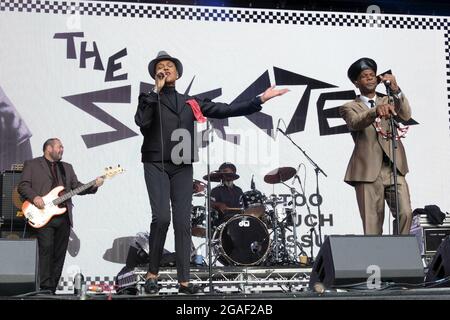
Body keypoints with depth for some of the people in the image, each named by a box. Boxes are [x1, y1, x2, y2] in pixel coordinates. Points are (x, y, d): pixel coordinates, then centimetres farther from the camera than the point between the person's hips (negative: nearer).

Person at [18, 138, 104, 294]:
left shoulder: (67, 167, 24)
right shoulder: (32, 164, 9)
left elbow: (77, 187, 16)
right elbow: (22, 186, 0)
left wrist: (94, 186, -1)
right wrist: (34, 197, -16)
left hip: (64, 217, 5)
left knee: (59, 254, 2)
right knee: (46, 249, -16)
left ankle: (52, 288, 6)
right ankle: (46, 287, -13)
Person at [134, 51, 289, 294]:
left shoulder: (191, 103, 16)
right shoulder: (149, 99, 8)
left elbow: (225, 110, 11)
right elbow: (141, 121, -13)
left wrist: (260, 100, 4)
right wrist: (157, 90, -9)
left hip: (182, 168, 3)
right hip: (156, 166, -3)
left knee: (183, 222, -2)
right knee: (161, 217, -18)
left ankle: (184, 281, 0)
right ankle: (152, 273, -2)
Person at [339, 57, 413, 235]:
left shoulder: (389, 101, 20)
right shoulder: (349, 107, 11)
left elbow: (406, 116, -1)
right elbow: (356, 123, -13)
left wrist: (395, 90, -16)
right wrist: (375, 111, -33)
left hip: (394, 169, 2)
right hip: (368, 172, -2)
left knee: (405, 214, -14)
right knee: (372, 224, -6)